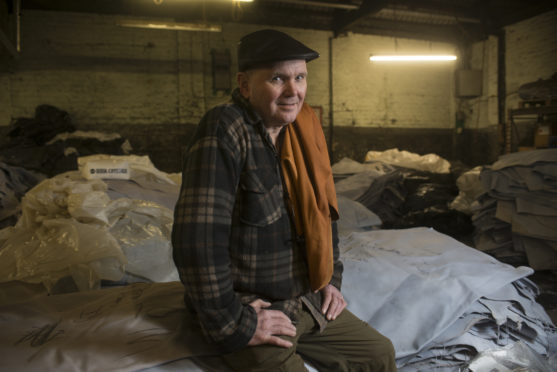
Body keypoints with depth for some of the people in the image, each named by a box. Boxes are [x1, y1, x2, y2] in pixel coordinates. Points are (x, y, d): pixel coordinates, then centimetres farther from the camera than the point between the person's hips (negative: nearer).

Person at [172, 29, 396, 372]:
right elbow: (197, 239, -28)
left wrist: (332, 279, 10)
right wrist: (234, 325, -20)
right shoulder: (224, 131, -22)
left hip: (308, 301, 7)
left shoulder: (303, 133, 3)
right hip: (252, 308, -7)